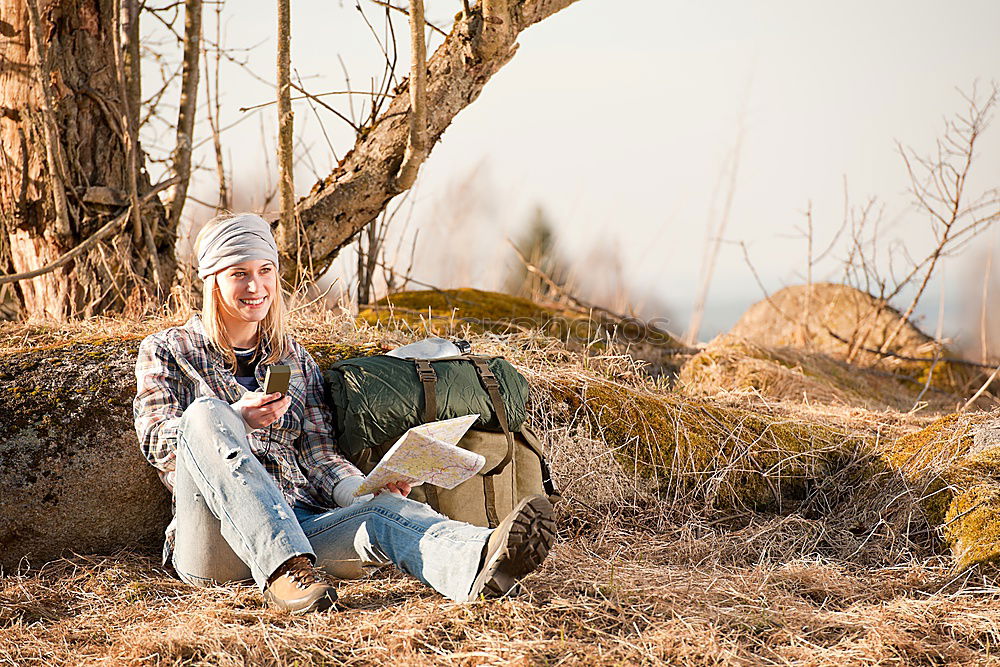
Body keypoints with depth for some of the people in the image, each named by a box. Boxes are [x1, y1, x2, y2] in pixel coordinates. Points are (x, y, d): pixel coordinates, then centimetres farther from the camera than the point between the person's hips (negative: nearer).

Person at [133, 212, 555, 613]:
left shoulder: (295, 360, 24)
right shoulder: (166, 351, 15)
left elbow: (320, 456, 16)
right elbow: (155, 439, -1)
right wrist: (236, 419, -20)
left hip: (298, 523, 3)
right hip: (212, 545, -3)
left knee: (384, 512, -30)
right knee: (205, 412, -31)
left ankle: (481, 562, -64)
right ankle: (283, 571, -48)